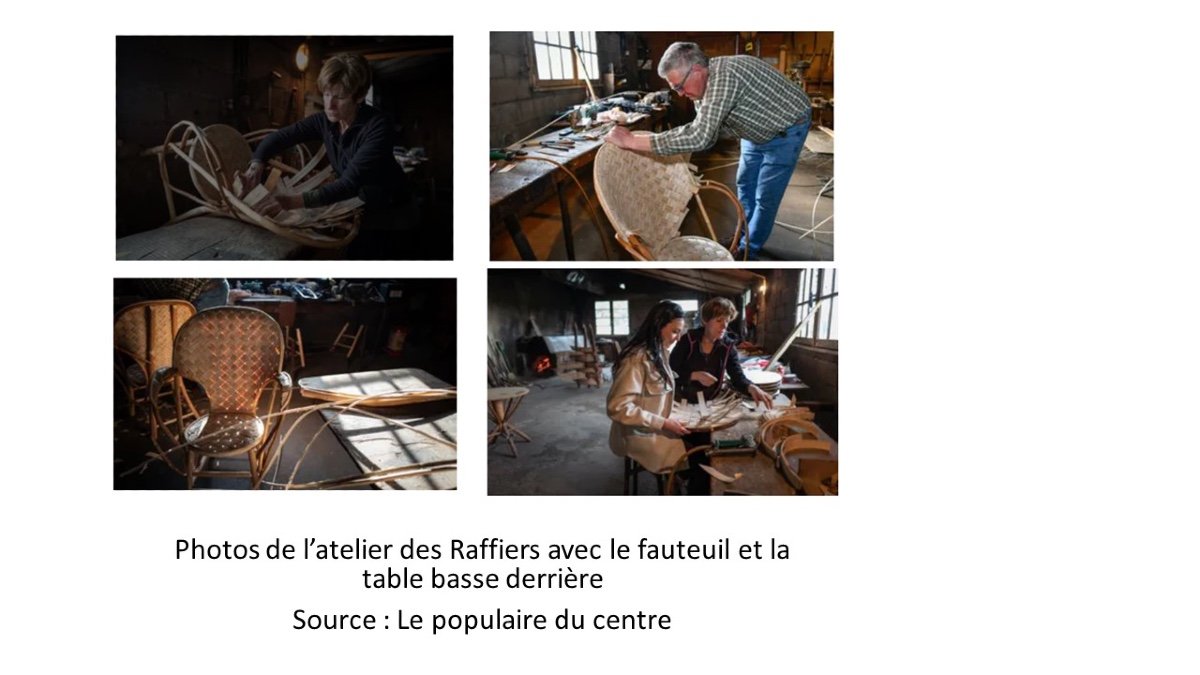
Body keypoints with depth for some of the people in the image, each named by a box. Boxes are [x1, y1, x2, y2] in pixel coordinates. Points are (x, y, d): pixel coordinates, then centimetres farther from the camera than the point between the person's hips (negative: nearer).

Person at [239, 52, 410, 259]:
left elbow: (350, 182, -36)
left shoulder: (378, 126, -29)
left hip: (384, 209, -6)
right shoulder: (325, 121, -9)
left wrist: (298, 201, -44)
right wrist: (257, 163, -22)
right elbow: (280, 137, -1)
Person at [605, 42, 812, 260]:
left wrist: (632, 141, -45)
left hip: (786, 130, -9)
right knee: (745, 185, 20)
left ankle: (748, 251, 15)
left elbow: (699, 137, -46)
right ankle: (745, 239, 37)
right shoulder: (705, 84, -10)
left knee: (765, 197, -3)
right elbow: (705, 134, 1)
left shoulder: (724, 77, -39)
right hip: (758, 130, 9)